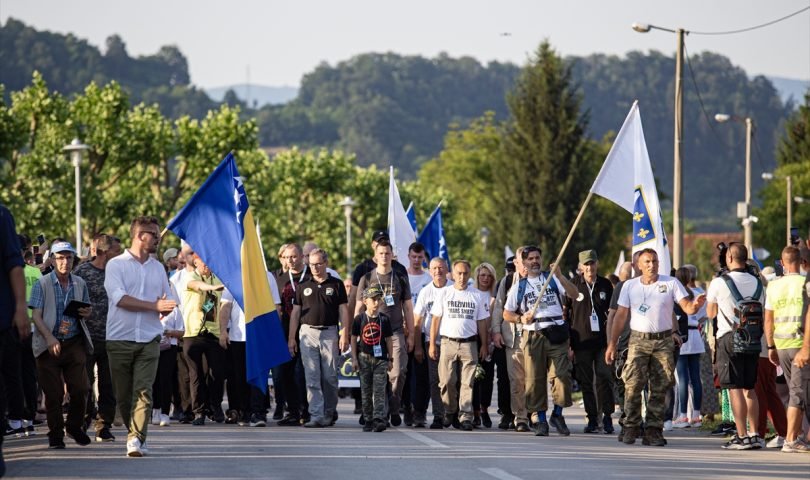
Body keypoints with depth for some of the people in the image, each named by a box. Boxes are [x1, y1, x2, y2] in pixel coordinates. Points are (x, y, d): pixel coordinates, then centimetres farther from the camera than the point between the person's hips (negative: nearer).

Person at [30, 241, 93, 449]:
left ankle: (74, 426, 19)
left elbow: (87, 308, 24)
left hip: (74, 343, 3)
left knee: (80, 388, -3)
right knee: (53, 392, -1)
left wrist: (86, 312, -1)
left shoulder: (79, 283, 10)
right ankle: (55, 435, 10)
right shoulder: (42, 284, -3)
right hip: (49, 344, -3)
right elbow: (36, 315, -8)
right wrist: (49, 338, -22)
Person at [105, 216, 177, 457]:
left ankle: (137, 439, -20)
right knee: (123, 394, 3)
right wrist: (154, 306, -14)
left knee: (143, 390, -13)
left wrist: (165, 308, -4)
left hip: (149, 339, 2)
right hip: (120, 338, -2)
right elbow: (120, 298, -12)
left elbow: (167, 305, 21)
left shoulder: (158, 268, 17)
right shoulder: (116, 265, 2)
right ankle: (135, 434, 20)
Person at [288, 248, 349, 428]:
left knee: (330, 377, 2)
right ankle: (316, 416, -7)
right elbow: (295, 312, 11)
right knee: (312, 377, -5)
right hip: (308, 333, 1)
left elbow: (343, 311, 4)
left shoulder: (336, 285, 6)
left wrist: (345, 334, -5)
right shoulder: (303, 286, 10)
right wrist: (291, 337, 6)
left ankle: (330, 413, 16)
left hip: (330, 333, -1)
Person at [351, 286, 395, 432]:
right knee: (366, 391, 6)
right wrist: (354, 358, -1)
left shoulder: (384, 319, 2)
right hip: (364, 358, 0)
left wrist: (390, 359, 5)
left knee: (379, 390, -8)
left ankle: (379, 419, -13)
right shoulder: (359, 319, 0)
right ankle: (368, 419, 14)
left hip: (380, 359, 0)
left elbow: (388, 340, 7)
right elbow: (354, 339, 4)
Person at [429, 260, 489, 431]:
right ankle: (450, 412, 13)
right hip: (448, 342, 0)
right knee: (447, 381, -4)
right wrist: (432, 344, 2)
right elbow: (436, 320, 7)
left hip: (469, 344, 0)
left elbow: (481, 322, 13)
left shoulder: (476, 296, 11)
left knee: (467, 382, -6)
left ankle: (465, 417, -8)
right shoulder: (445, 293, 8)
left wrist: (484, 345, 8)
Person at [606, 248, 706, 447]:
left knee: (660, 388, 1)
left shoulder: (671, 283, 2)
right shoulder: (630, 286, 6)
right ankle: (631, 427, -2)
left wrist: (695, 305, -29)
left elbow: (687, 308, -4)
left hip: (664, 341, 0)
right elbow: (621, 316, 8)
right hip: (638, 340, 0)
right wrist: (612, 343, 4)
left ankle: (653, 430, 6)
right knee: (633, 385, -11)